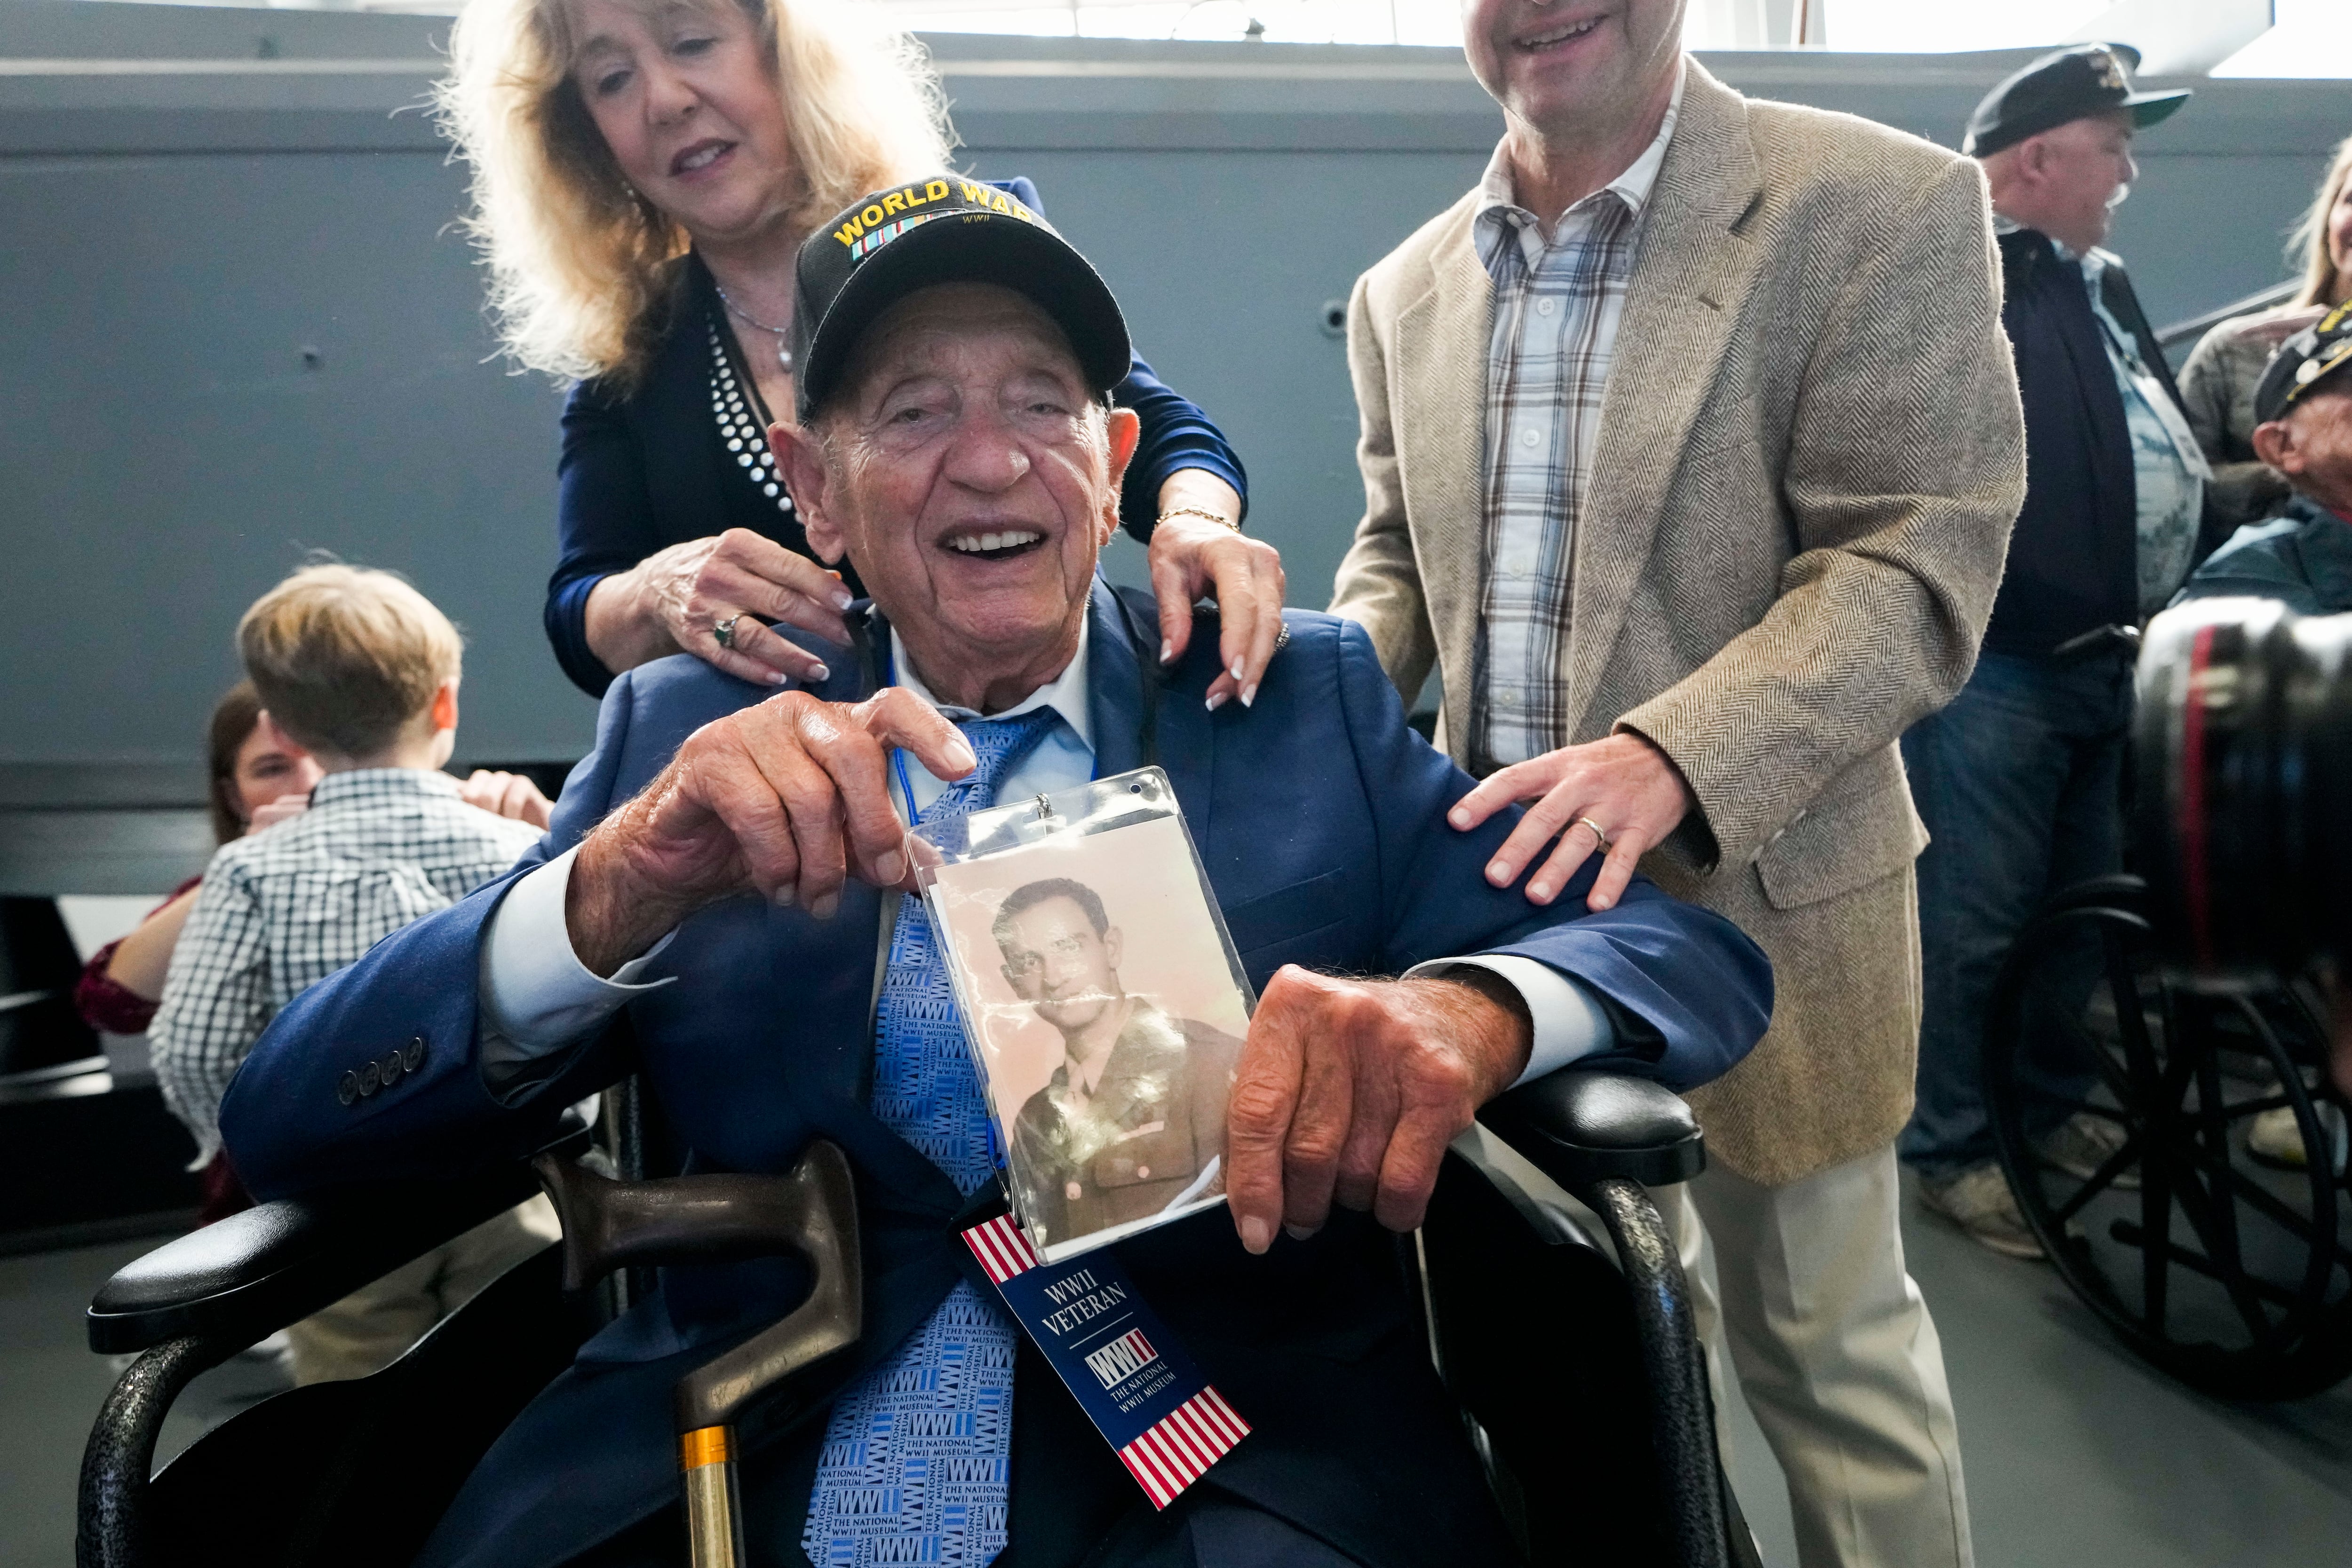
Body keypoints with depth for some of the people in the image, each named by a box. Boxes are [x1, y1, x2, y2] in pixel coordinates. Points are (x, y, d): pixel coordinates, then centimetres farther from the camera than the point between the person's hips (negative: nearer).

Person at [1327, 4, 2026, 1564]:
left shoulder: (1884, 208, -12)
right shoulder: (1410, 288, 5)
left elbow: (1916, 568, -18)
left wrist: (1672, 756, -31)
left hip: (1755, 904, -5)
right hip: (1503, 894, 5)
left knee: (1821, 1336, 12)